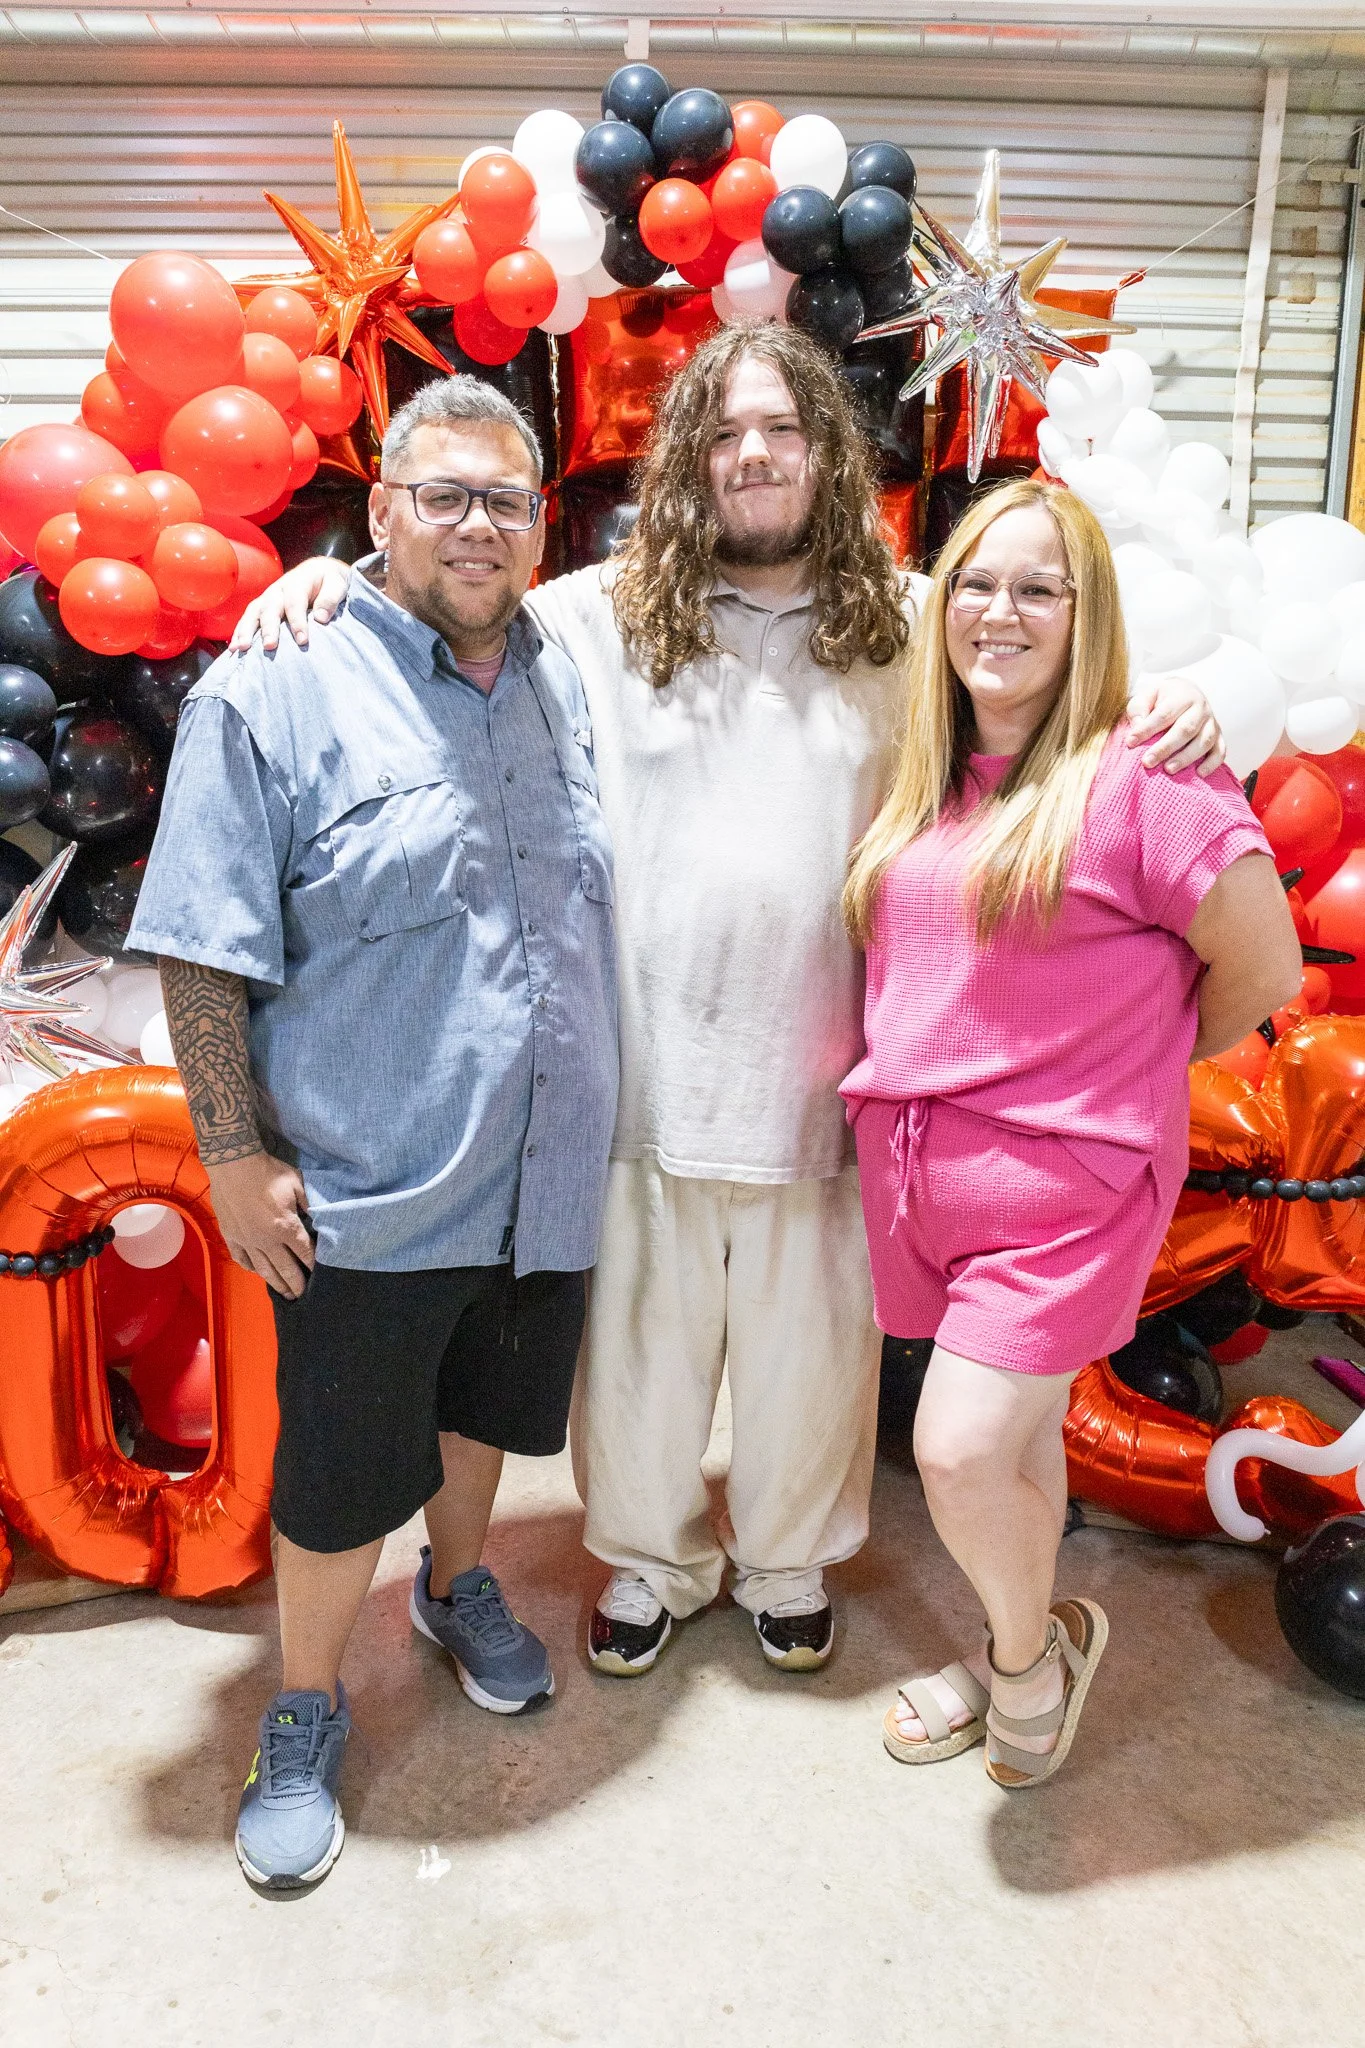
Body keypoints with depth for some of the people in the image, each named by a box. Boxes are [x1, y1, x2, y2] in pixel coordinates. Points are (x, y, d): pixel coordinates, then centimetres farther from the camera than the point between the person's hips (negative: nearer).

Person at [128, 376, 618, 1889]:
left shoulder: (566, 682, 6)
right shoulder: (272, 696, -12)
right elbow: (204, 952, -12)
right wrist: (235, 1156, -14)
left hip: (545, 1178, 5)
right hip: (368, 1194, -5)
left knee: (487, 1410, 24)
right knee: (342, 1477, 11)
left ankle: (458, 1585, 52)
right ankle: (305, 1712, 35)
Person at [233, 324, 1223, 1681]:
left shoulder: (912, 627, 3)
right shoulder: (604, 615, 0)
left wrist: (1173, 716, -8)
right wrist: (326, 580, -10)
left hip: (821, 1073, 1)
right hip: (644, 1071, 0)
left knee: (807, 1344, 17)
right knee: (641, 1340, 16)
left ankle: (789, 1558, 45)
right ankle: (651, 1555, 43)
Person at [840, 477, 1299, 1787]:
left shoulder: (1137, 780, -12)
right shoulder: (926, 786, 8)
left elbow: (1263, 969, -5)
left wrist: (1135, 1060, 8)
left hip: (1064, 1172, -5)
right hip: (916, 1163, 5)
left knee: (961, 1452, -8)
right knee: (1018, 1431, 18)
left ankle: (1033, 1648, 24)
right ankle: (1017, 1650, 40)